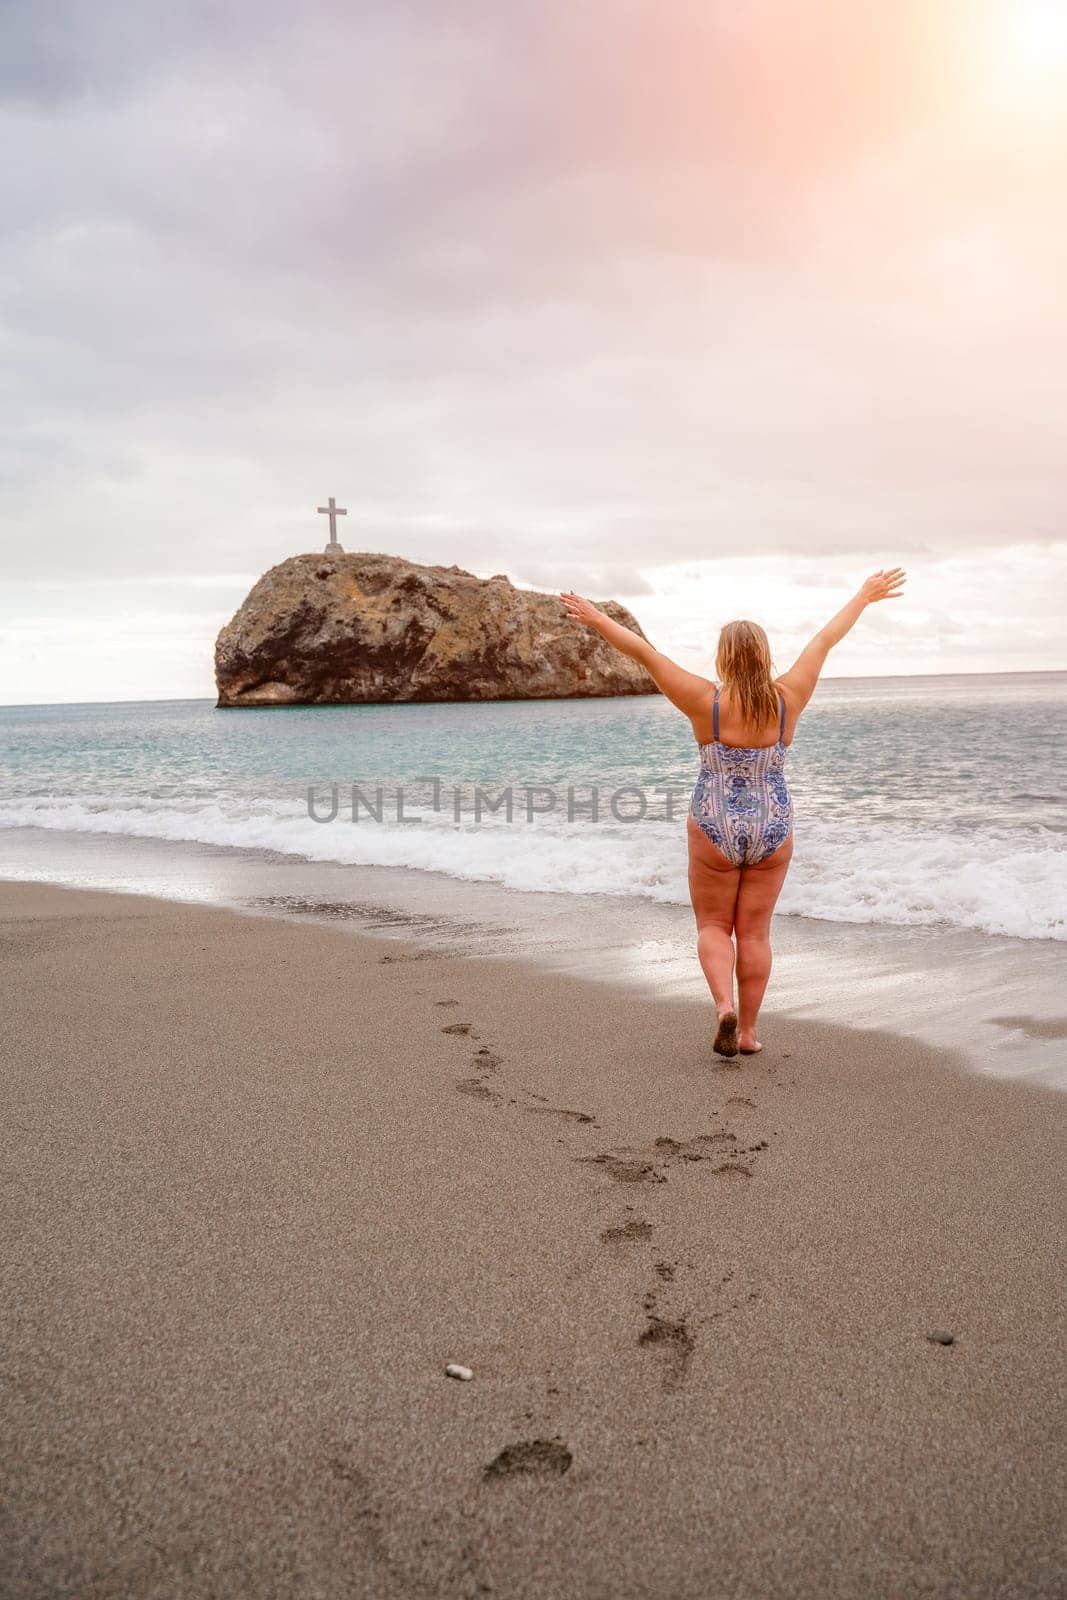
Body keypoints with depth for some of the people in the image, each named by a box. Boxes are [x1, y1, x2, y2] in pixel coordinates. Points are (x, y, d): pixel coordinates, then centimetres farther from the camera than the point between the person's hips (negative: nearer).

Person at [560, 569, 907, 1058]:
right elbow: (824, 641, 5)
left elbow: (645, 653, -9)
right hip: (771, 832, 2)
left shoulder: (706, 703, -14)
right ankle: (748, 1031, 17)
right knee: (754, 932, 11)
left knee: (713, 927, 12)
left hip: (714, 832, -2)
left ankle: (725, 1006, -9)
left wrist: (597, 620, 1)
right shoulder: (786, 701, -7)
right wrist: (864, 597, 16)